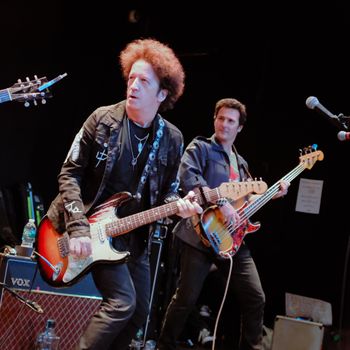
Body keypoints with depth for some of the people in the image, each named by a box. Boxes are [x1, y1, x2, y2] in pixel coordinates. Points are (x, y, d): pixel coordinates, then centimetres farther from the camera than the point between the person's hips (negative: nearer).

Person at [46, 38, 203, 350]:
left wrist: (179, 205, -17)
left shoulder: (172, 139, -1)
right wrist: (79, 227, -19)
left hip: (135, 235, 5)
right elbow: (70, 174, -8)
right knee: (122, 301, -20)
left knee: (139, 312, 10)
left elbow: (166, 193, 8)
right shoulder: (103, 120, -9)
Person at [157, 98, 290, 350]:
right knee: (186, 298, -4)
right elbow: (187, 176, -20)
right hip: (202, 234, -6)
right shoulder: (201, 147, -1)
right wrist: (221, 202, -24)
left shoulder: (240, 163, 21)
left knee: (255, 299, 3)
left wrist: (273, 194, 15)